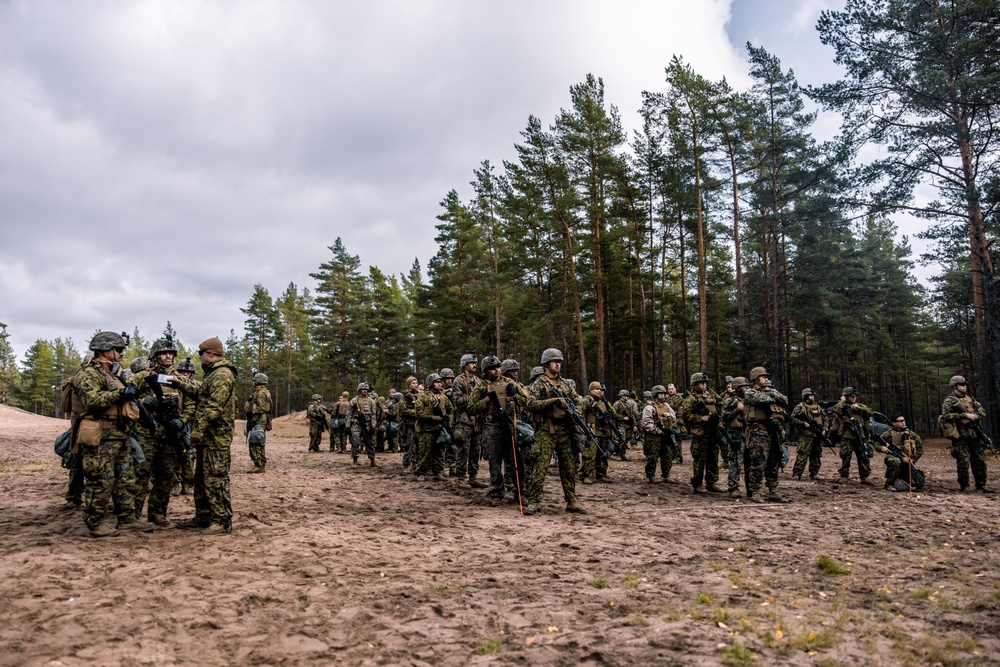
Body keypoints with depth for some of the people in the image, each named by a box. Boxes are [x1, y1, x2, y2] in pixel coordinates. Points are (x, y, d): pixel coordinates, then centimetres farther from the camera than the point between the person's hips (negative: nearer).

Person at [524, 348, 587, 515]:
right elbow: (531, 405, -13)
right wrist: (553, 400, -20)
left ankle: (572, 501, 17)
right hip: (546, 431, -5)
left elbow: (577, 403, 20)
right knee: (540, 467, -8)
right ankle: (534, 502, -1)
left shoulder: (566, 384, 16)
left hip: (565, 431, 5)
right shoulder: (538, 384, -1)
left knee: (569, 467, 8)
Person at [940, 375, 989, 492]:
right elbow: (946, 415, -14)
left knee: (979, 462, 7)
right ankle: (964, 487, 4)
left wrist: (971, 418, -8)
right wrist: (965, 415, -18)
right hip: (960, 437, -5)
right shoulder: (949, 401, 0)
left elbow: (982, 412, 11)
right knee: (963, 462, -6)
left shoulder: (971, 399, 18)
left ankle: (981, 486, 18)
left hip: (974, 435, 5)